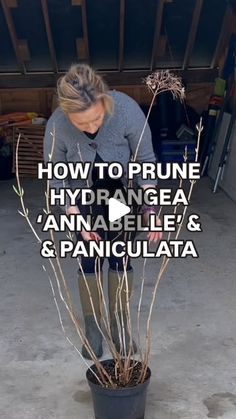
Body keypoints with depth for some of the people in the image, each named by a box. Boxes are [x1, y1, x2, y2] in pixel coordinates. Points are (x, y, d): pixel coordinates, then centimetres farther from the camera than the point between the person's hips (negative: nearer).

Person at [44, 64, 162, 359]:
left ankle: (119, 323, 22)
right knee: (89, 262, 2)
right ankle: (92, 327, 20)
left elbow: (145, 161, -20)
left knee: (120, 259, 4)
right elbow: (56, 179, -15)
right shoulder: (56, 126, -30)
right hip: (84, 196, 0)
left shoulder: (127, 109, -32)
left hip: (121, 192, 0)